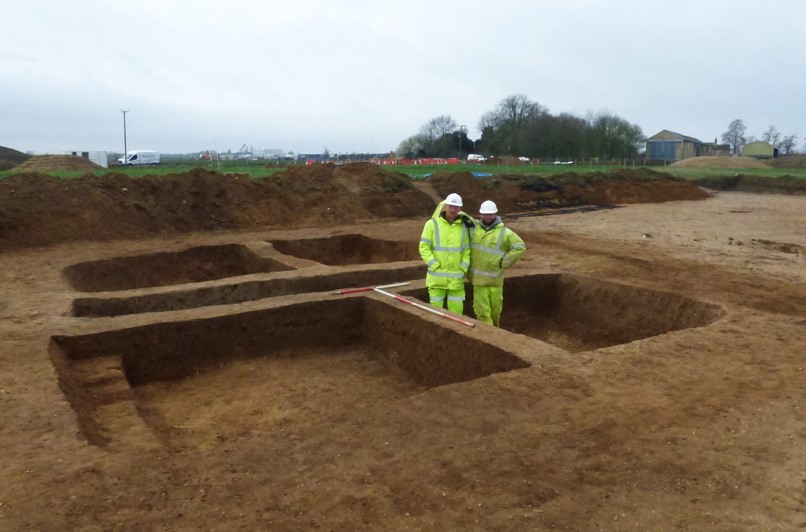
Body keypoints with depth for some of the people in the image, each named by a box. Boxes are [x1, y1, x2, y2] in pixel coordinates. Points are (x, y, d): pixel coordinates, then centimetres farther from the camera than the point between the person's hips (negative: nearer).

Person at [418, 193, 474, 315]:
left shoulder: (463, 226, 6)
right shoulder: (432, 224, -3)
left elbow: (467, 250, 8)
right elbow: (424, 247, -6)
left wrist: (463, 269, -4)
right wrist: (435, 266, -14)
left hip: (456, 277, 2)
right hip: (437, 275, -2)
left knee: (456, 309, 6)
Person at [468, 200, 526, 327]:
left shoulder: (504, 232, -7)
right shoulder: (474, 227, 4)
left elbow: (520, 247, -9)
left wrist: (504, 262, -10)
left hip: (495, 278, -1)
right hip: (478, 278, 1)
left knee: (495, 308, 13)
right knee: (481, 309, -1)